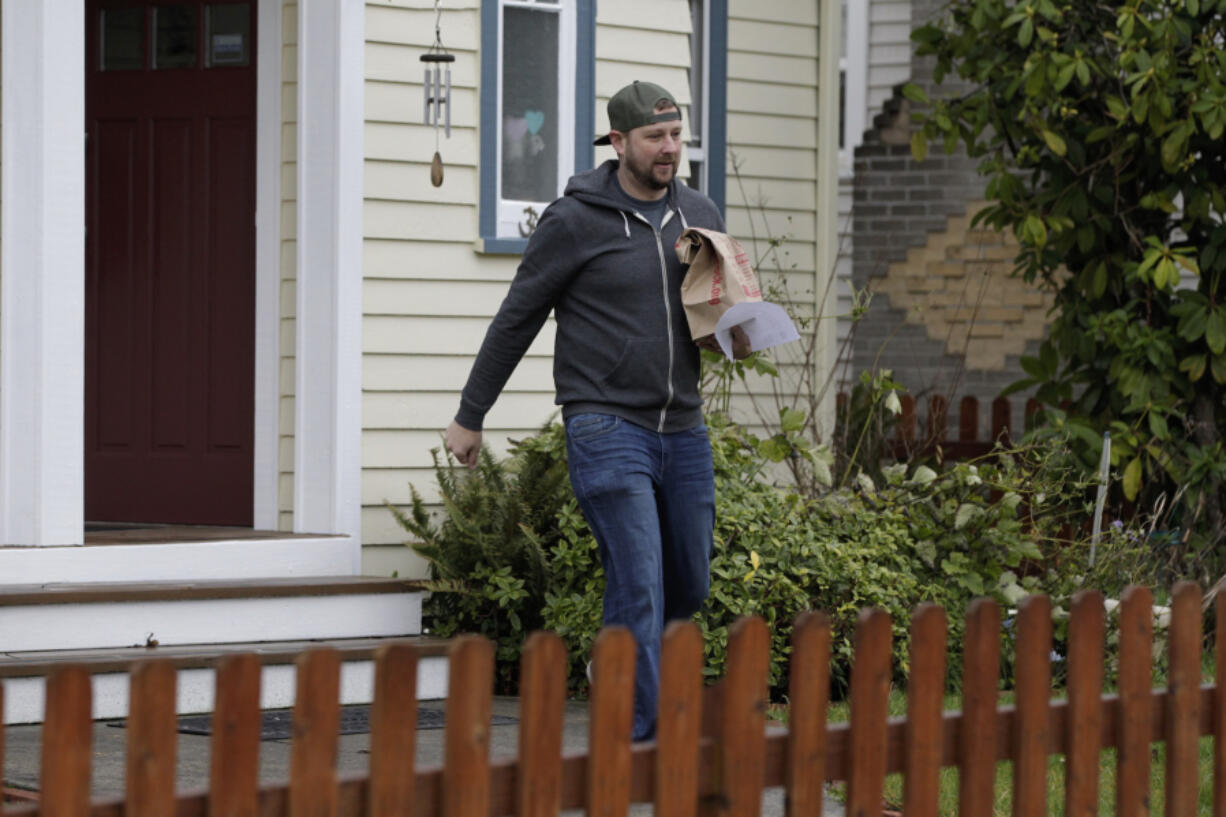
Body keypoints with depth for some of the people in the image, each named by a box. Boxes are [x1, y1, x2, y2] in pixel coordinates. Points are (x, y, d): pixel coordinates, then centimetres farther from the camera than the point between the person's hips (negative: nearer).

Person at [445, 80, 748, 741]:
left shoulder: (699, 215, 11)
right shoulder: (576, 220, -5)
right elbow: (516, 319, 1)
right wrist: (470, 416, 5)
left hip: (683, 432, 6)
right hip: (607, 430, -6)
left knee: (689, 587, 12)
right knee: (639, 589, -13)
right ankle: (634, 740, -10)